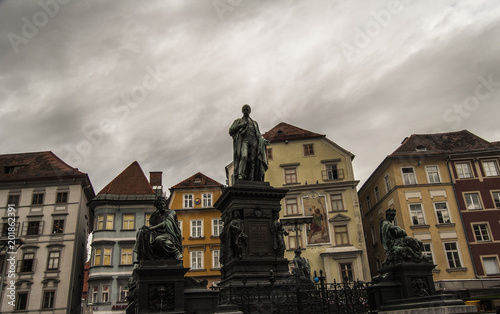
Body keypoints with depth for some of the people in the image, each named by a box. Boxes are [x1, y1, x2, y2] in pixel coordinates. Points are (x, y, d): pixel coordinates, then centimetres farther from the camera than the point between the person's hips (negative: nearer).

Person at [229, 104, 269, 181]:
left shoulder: (254, 123, 30)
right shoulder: (238, 121, 23)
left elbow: (259, 135, 22)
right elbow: (231, 131, 10)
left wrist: (264, 140, 3)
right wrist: (240, 125, -3)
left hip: (254, 141, 3)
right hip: (244, 140, -3)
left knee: (253, 161, -12)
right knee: (244, 156, -28)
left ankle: (251, 180, -20)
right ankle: (240, 176, -38)